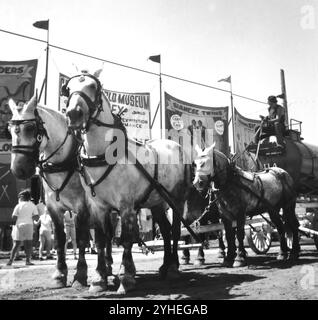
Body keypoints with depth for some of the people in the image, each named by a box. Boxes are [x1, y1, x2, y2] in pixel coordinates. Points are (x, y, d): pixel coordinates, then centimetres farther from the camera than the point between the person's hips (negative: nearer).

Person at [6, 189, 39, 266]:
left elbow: (14, 217, -7)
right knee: (28, 244, 3)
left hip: (19, 225, 0)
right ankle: (28, 260, -3)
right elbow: (36, 217, -2)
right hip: (28, 225, 0)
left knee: (16, 244, 6)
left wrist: (14, 224, 10)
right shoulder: (32, 205, 5)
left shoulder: (18, 206, -1)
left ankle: (10, 260, 1)